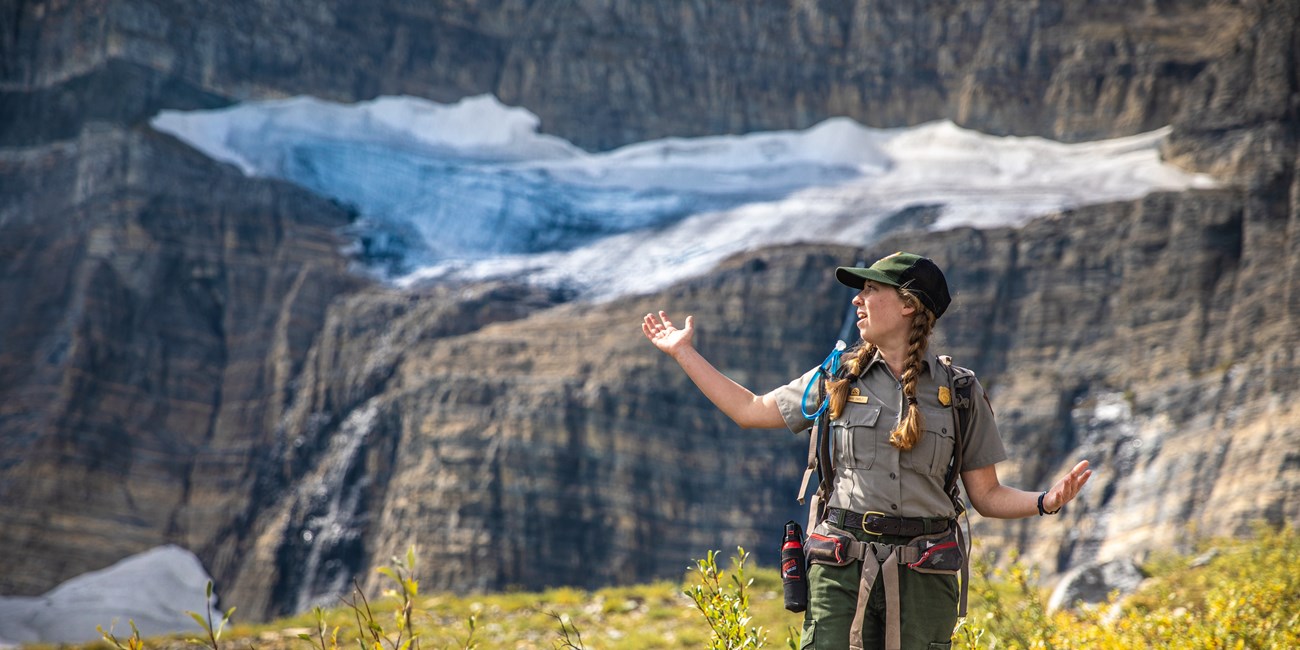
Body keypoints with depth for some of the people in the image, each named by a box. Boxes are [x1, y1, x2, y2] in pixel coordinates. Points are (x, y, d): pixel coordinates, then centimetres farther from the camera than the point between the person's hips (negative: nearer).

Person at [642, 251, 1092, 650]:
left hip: (923, 574, 0)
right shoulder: (836, 381, 9)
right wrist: (683, 352, 20)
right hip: (842, 570, 1)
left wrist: (1044, 502, -10)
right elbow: (751, 410, 19)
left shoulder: (959, 393, 6)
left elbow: (986, 495, 8)